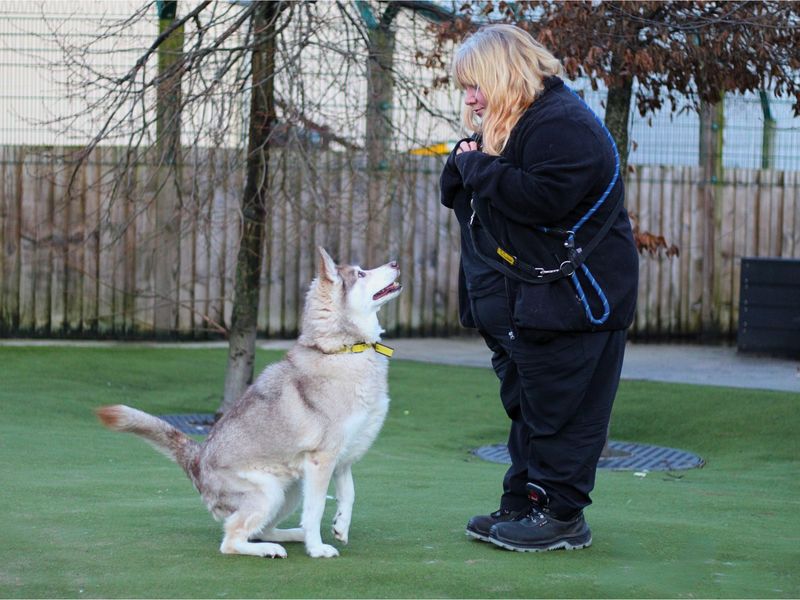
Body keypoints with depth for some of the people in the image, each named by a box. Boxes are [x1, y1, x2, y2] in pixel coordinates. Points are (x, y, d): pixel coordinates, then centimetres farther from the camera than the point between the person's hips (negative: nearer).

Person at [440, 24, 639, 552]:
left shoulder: (562, 123, -16)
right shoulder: (504, 127, 16)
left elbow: (544, 197, -30)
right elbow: (454, 195, 17)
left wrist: (479, 168, -18)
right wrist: (465, 161, -4)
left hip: (571, 300, -10)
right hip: (519, 303, 10)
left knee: (560, 410, -5)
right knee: (526, 408, 14)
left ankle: (561, 515, 0)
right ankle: (522, 504, 20)